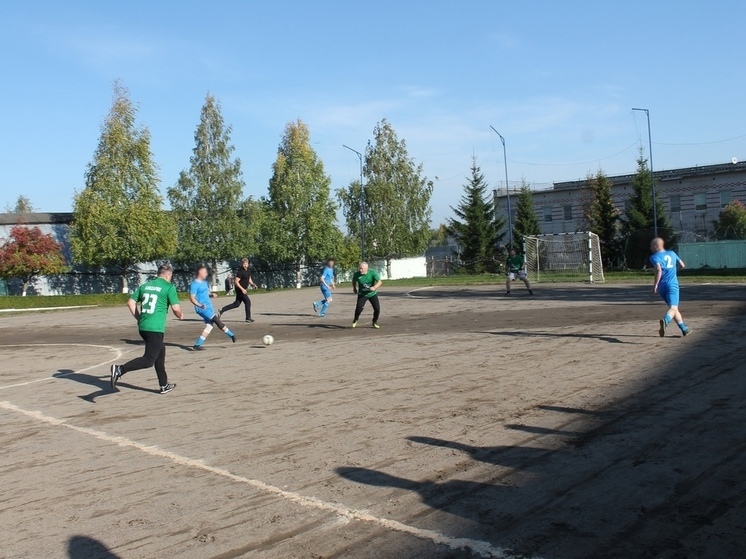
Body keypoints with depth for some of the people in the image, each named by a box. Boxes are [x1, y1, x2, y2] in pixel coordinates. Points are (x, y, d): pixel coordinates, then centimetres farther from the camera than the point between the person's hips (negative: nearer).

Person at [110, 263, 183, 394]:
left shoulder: (145, 285, 13)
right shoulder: (169, 287, -4)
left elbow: (130, 303, 10)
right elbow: (176, 308, -9)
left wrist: (138, 318, 20)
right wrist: (180, 315, 13)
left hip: (142, 327, 8)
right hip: (156, 328, -8)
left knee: (160, 352, 22)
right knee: (148, 360, -5)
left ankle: (164, 385, 28)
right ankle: (120, 370, -22)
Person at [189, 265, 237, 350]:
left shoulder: (204, 282, 17)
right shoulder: (194, 284, -10)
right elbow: (192, 298, -15)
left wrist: (211, 294, 4)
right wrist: (200, 305, -30)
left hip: (209, 307, 9)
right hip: (202, 308, -9)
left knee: (209, 326, 5)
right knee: (216, 320, -18)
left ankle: (197, 345, 9)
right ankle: (231, 335, -9)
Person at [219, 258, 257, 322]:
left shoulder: (249, 270, 8)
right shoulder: (240, 272, -19)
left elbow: (249, 279, 23)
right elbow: (236, 282, -22)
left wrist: (253, 284, 5)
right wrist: (242, 289, -27)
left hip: (243, 289, 9)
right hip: (240, 289, -9)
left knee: (236, 304, 12)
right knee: (248, 301, -8)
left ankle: (221, 310, 18)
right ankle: (248, 318, 1)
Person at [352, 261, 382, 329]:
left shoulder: (372, 273, -20)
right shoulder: (356, 274, -15)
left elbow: (379, 282, -24)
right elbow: (354, 281, 9)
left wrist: (374, 287, -41)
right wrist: (354, 288, 5)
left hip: (372, 294, 1)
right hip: (362, 294, 0)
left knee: (377, 308, -5)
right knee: (359, 308, -18)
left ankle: (375, 322, 21)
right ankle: (355, 320, 12)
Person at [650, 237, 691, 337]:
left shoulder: (654, 257, 1)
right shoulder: (672, 253, 15)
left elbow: (659, 270, -15)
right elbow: (682, 265, 20)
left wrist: (655, 284, -16)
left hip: (662, 285, 0)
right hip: (673, 284, 0)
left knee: (673, 307, 17)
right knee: (673, 307, -14)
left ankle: (684, 329, 22)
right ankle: (665, 320, -46)